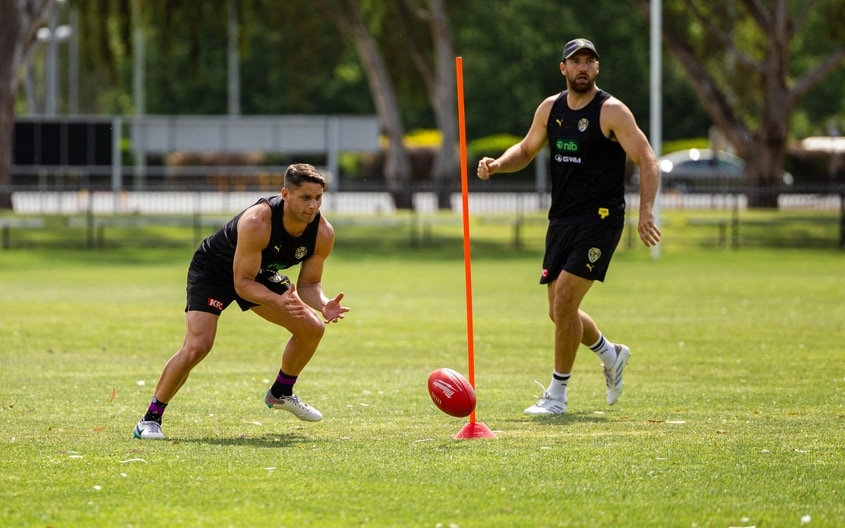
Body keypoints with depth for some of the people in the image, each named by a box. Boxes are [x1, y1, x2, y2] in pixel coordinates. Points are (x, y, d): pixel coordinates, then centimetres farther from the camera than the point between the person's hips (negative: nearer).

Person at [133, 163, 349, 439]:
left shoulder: (322, 233, -20)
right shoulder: (257, 222, -38)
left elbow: (308, 284, -9)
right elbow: (243, 283, -34)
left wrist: (323, 305, -31)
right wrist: (278, 301, -49)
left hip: (261, 272, 7)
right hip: (212, 270, -7)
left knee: (312, 328, -1)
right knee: (197, 346, -24)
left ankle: (281, 393, 25)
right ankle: (150, 418, -11)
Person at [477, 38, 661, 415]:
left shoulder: (611, 112, -9)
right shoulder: (550, 108, 8)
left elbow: (647, 161, -11)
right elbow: (526, 149, 23)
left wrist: (645, 212, -24)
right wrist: (497, 164, 1)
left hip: (600, 218, -7)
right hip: (561, 220, 7)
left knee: (564, 299, -15)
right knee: (560, 310, 10)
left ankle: (557, 394, -6)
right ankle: (610, 355, 38)